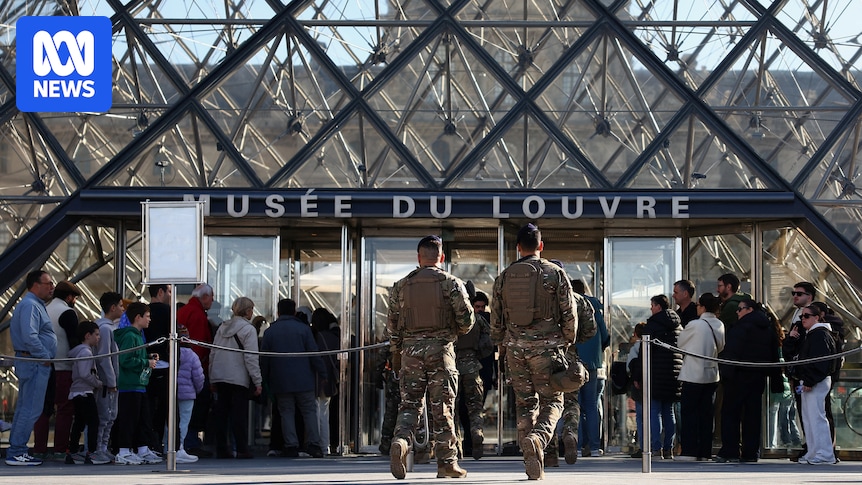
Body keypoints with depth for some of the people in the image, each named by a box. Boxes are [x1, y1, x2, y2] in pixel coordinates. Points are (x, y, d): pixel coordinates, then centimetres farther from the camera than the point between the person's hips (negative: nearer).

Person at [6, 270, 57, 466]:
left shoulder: (36, 305, 19)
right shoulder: (30, 305, -15)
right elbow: (30, 337, -25)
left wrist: (46, 357, 17)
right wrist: (45, 357, -16)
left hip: (36, 363, 11)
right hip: (34, 363, -11)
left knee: (24, 408, 13)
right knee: (30, 409, -11)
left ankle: (17, 451, 18)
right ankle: (16, 452, -10)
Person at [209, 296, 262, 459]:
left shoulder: (222, 328, 13)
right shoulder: (248, 329, -6)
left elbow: (213, 354, 14)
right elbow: (251, 358, -12)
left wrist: (212, 379, 18)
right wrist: (258, 381, -9)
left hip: (219, 377, 6)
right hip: (239, 378, -6)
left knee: (221, 413, 8)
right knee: (239, 415, -4)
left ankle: (221, 449, 9)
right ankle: (242, 450, -5)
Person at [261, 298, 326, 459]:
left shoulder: (270, 331, 3)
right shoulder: (303, 329, -2)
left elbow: (264, 359, 5)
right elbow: (314, 354, -4)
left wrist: (265, 379, 13)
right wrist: (322, 372, 4)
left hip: (281, 382, 1)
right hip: (303, 380, -1)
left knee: (286, 412, 5)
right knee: (309, 411, 4)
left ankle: (291, 446, -2)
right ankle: (314, 444, -4)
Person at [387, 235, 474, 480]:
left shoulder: (401, 286, 7)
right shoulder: (451, 283, -1)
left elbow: (392, 324, 9)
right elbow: (466, 319, -5)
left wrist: (396, 354, 20)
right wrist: (457, 330, 18)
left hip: (411, 349, 2)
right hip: (441, 349, -2)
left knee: (409, 404, 6)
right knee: (442, 408, 3)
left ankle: (401, 440, -21)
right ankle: (447, 462, 5)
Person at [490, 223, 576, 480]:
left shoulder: (505, 276, 6)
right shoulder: (555, 273, -2)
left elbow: (496, 317, 10)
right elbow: (569, 314, -2)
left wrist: (501, 347, 22)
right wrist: (567, 342, 12)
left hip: (515, 346, 3)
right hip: (546, 344, -3)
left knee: (525, 404, 9)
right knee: (552, 401, 3)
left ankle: (532, 464, 5)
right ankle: (538, 437, -27)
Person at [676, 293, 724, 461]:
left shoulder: (694, 325, -14)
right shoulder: (720, 325, 2)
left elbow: (680, 343, 0)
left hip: (693, 374, -6)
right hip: (711, 373, 6)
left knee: (689, 412, -1)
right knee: (706, 413, 8)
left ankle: (689, 451, -5)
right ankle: (704, 452, 9)